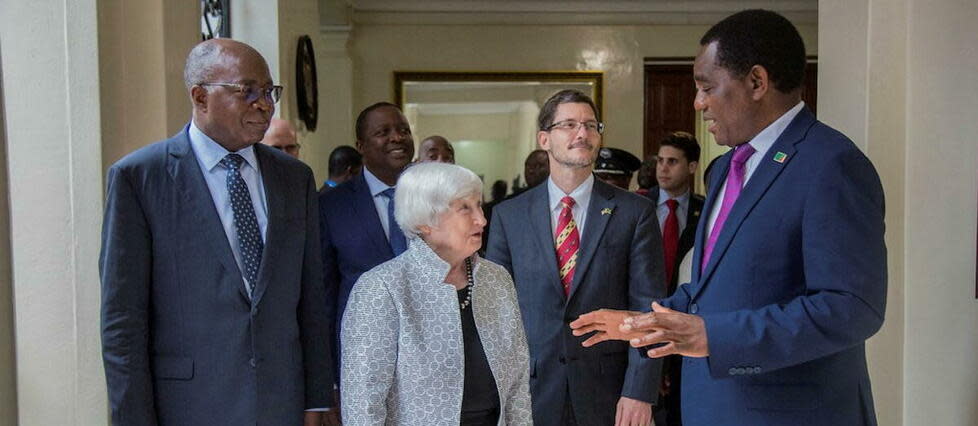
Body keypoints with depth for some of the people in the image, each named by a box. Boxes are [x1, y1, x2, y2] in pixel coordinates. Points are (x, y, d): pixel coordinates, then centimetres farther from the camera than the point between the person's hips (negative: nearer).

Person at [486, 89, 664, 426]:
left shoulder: (635, 212, -2)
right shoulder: (508, 215, 1)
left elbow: (647, 308, -5)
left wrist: (639, 391, -11)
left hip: (608, 394, -1)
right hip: (529, 392, 1)